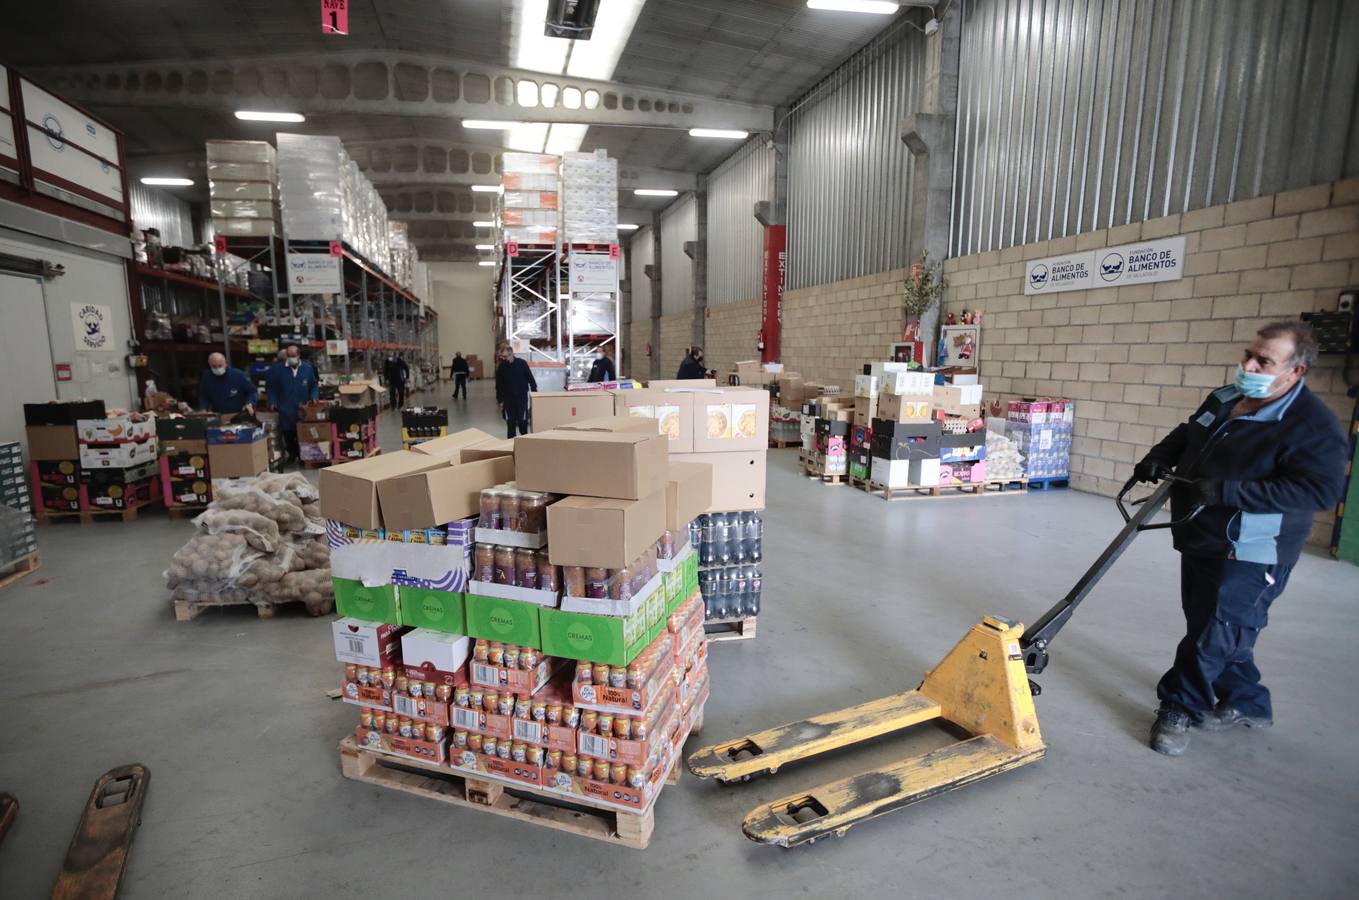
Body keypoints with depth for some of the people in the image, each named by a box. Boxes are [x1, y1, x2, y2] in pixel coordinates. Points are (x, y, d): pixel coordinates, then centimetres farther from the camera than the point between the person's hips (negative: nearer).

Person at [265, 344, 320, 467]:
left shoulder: (308, 368, 3)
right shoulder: (277, 369, 1)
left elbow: (314, 385, 13)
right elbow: (270, 387, 9)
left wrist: (314, 398, -1)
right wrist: (274, 402, 2)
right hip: (286, 410, 0)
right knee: (288, 434, 3)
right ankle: (291, 455, 19)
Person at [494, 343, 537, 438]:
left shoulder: (522, 363, -6)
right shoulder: (501, 367, -1)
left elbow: (531, 379, 0)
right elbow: (498, 386, 5)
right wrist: (500, 400, 4)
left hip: (522, 397, -2)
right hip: (508, 398, 2)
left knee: (522, 421, -2)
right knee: (510, 422, 5)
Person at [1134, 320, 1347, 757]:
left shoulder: (1314, 426, -17)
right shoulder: (1225, 399, 6)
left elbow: (1319, 490, -25)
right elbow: (1186, 435, 22)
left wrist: (1228, 491, -32)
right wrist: (1160, 457, 2)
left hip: (1249, 556, -8)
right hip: (1200, 541, 8)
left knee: (1214, 635, -1)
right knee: (1216, 627, 20)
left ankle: (1180, 709, 15)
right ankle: (1246, 703, 39)